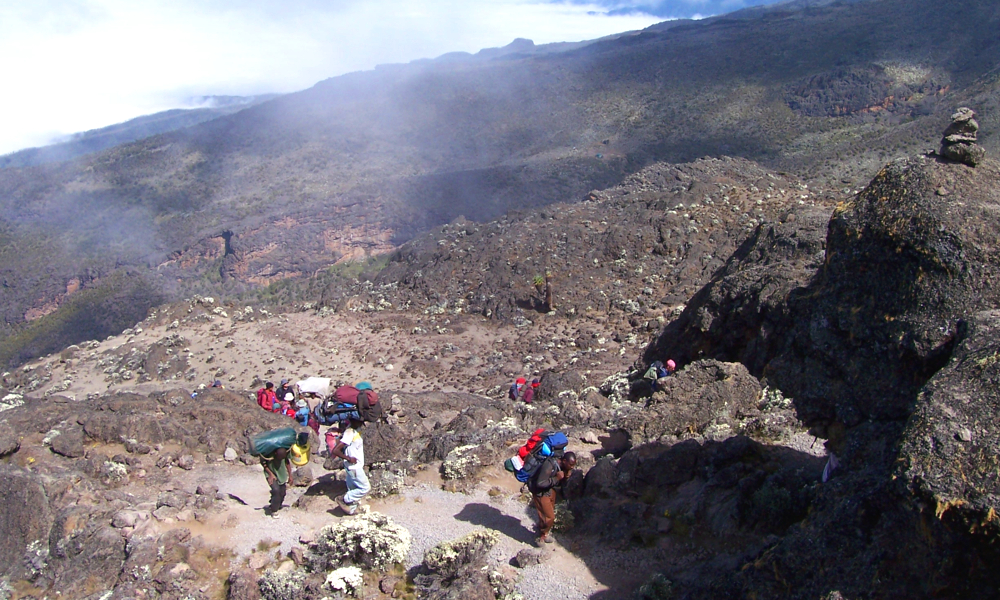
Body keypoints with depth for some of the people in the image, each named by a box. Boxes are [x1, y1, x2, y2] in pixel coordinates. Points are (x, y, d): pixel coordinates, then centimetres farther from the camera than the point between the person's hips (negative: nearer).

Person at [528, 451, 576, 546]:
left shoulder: (562, 466, -8)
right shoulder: (549, 465, -34)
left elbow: (558, 483, 4)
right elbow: (540, 483, -34)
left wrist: (565, 477, -17)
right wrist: (556, 478, -31)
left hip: (550, 489, 8)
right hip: (540, 492, -8)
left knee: (551, 513, 22)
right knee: (549, 517, -5)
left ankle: (546, 532, 45)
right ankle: (542, 536, 19)